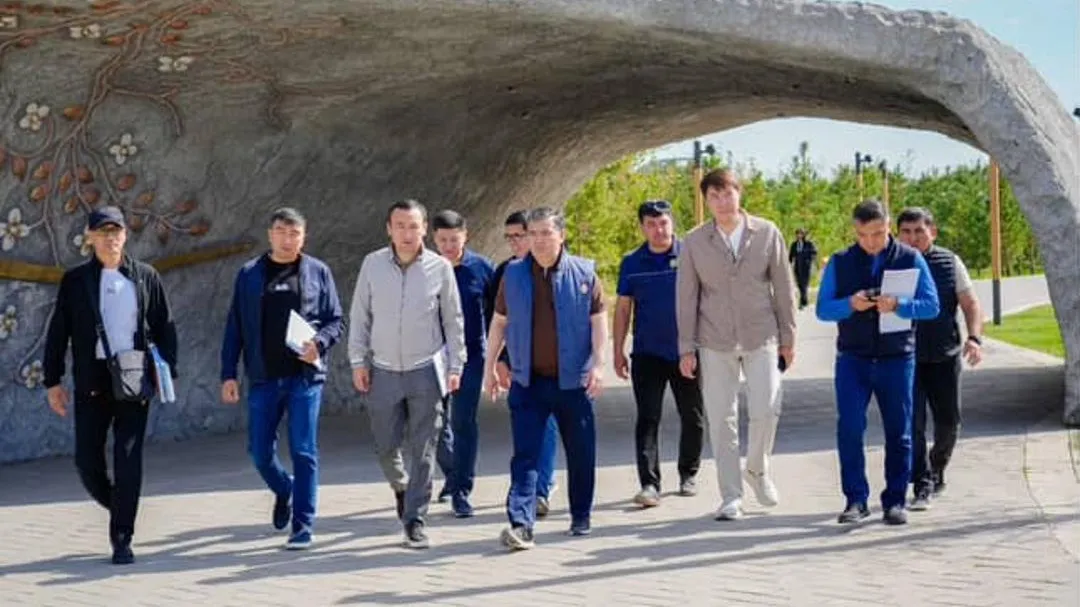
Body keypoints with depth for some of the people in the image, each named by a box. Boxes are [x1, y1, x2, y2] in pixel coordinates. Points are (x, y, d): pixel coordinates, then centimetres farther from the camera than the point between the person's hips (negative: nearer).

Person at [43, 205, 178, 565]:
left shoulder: (146, 277, 7)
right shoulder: (75, 280, 6)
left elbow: (165, 327, 9)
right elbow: (57, 333, 6)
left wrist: (168, 371, 1)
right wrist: (52, 381, 2)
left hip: (133, 380, -1)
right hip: (91, 382, 1)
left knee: (128, 461, -3)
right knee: (87, 461, 2)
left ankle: (122, 540, 4)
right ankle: (118, 509, 30)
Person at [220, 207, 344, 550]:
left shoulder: (318, 272, 5)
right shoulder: (250, 275, 7)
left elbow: (336, 321, 5)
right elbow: (235, 327, 8)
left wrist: (319, 343, -15)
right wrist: (229, 374, 3)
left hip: (305, 375, -2)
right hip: (263, 377, 2)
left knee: (303, 452, -2)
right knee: (259, 451, 7)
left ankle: (303, 525, 6)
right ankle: (283, 491, 38)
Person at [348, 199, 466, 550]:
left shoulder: (440, 268, -3)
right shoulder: (373, 264, -1)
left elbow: (453, 321, 4)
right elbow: (359, 316, 5)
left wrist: (455, 366, 2)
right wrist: (358, 362, 1)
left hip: (426, 371, -1)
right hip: (383, 372, 2)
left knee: (423, 451, -2)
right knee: (385, 447, 8)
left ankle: (415, 521, 6)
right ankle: (401, 488, 39)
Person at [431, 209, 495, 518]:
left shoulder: (482, 268, -2)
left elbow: (494, 314, 5)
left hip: (471, 356, -1)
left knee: (464, 422, -3)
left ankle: (461, 490, 3)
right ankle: (454, 474, 27)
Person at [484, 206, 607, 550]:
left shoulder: (583, 273, 0)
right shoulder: (513, 274, 5)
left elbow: (598, 321, 0)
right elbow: (499, 322, 11)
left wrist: (598, 364, -10)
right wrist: (490, 367, 9)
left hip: (573, 381, -1)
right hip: (527, 381, 1)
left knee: (580, 453, 9)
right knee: (524, 455, -6)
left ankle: (581, 517, 25)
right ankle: (521, 524, -9)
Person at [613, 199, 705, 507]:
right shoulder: (632, 263, 4)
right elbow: (622, 308, 9)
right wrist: (618, 351, 6)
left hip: (686, 352, 0)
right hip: (647, 353, 1)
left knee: (693, 418, 10)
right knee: (647, 420, -6)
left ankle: (688, 474, 28)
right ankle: (649, 484, -7)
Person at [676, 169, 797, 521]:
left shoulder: (767, 233, 2)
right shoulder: (694, 242, 2)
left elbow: (783, 287, 6)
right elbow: (687, 296, 4)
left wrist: (788, 338, 6)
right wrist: (686, 348, 1)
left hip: (761, 337, 0)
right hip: (715, 342, 0)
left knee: (766, 410, -9)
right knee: (721, 420, 1)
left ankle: (757, 469, 20)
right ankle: (731, 497, 10)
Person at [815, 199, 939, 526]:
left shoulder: (910, 259, 2)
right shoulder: (840, 262, 5)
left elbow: (931, 305, -2)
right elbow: (822, 309, 3)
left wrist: (897, 305, -20)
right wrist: (850, 305, -17)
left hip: (897, 358, 0)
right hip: (852, 359, 0)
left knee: (898, 432, 5)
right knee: (849, 428, -8)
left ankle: (894, 501, 16)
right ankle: (856, 499, 2)